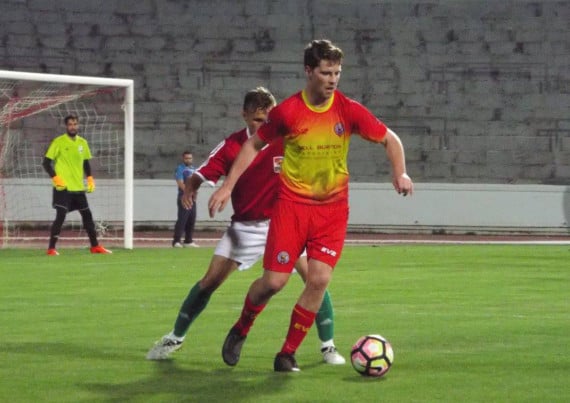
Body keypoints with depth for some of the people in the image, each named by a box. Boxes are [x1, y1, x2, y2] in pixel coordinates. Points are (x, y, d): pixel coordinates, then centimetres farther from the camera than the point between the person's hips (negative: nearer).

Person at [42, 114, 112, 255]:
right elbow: (46, 163, -7)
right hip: (63, 187, -6)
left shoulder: (82, 142, 10)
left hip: (79, 187, 6)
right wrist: (55, 178, -17)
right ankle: (51, 248, -5)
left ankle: (95, 246, 20)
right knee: (61, 216, -12)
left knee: (87, 215, 10)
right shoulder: (58, 142, -7)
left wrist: (90, 179, 7)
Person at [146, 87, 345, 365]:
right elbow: (202, 174, -12)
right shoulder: (232, 146, -8)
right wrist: (190, 187, -34)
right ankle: (174, 338, 15)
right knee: (210, 281, -3)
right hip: (244, 225, 1)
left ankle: (328, 347, 1)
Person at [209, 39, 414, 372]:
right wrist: (228, 186, 2)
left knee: (319, 279, -13)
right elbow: (254, 145, 7)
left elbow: (389, 138, 5)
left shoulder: (349, 110, -6)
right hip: (292, 204, -1)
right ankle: (240, 331, 25)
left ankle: (288, 354, 2)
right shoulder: (288, 111, -7)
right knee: (274, 281, -6)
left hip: (332, 208, 1)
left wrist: (400, 173, -12)